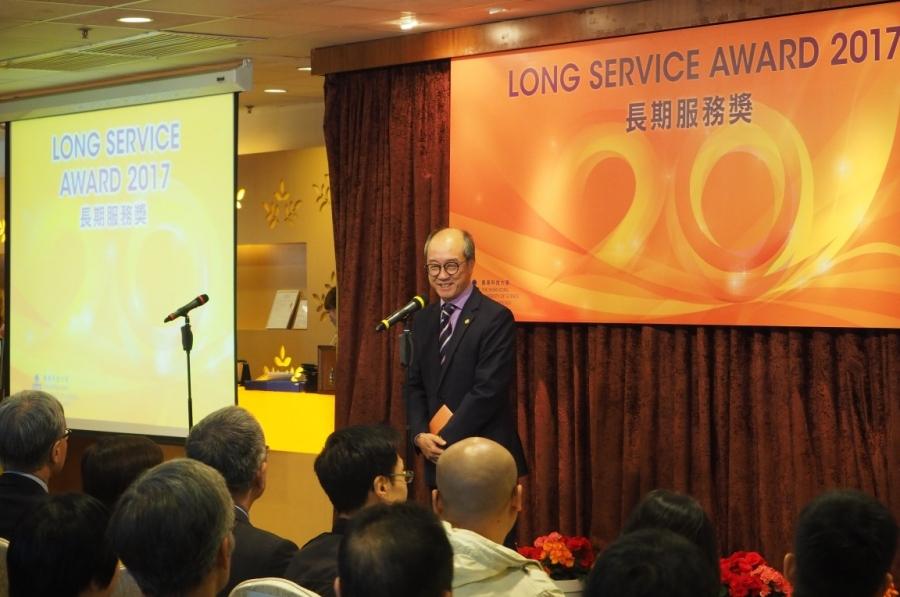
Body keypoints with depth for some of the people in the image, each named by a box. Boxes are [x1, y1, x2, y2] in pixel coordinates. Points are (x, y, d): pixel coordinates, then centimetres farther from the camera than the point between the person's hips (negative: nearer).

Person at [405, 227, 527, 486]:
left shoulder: (496, 318, -11)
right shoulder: (423, 320, 12)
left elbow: (488, 391, -17)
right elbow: (415, 385, 13)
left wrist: (445, 440, -14)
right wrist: (420, 435, -4)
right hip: (437, 456, 6)